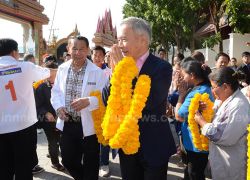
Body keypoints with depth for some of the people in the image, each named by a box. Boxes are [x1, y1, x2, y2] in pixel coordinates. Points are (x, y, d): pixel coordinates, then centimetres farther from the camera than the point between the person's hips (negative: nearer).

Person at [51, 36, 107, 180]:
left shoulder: (97, 72, -10)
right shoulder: (62, 69, 4)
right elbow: (56, 91, 11)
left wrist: (88, 101, -28)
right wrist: (58, 107, -7)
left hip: (89, 125, -4)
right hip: (67, 124, 4)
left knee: (90, 165, 11)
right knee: (68, 160, 17)